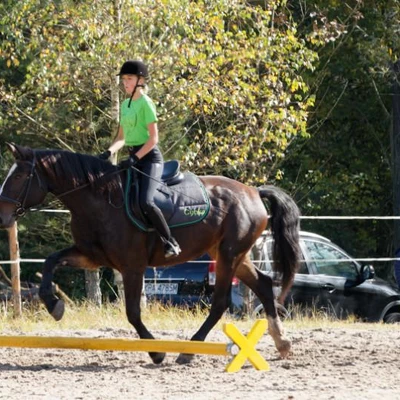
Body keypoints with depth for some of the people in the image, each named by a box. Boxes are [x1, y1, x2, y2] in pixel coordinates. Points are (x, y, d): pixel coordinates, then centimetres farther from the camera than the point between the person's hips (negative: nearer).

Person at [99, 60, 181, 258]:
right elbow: (121, 137, 19)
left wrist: (135, 158, -22)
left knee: (145, 201, -26)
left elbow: (153, 138, -14)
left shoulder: (145, 103, -9)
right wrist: (109, 152, 0)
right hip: (133, 157, 9)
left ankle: (171, 242, -17)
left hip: (149, 157, -9)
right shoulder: (125, 104, 14)